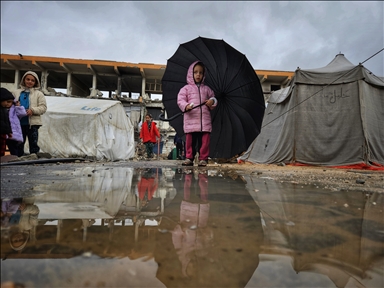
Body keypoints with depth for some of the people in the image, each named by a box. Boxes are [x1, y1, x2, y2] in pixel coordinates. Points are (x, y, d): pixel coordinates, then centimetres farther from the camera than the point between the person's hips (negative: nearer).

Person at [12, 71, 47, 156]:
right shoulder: (17, 92, 12)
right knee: (19, 144, 12)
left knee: (33, 144, 3)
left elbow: (43, 107, -4)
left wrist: (33, 110, -19)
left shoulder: (39, 94, 4)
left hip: (32, 123, -3)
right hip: (19, 123, 3)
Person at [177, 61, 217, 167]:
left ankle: (203, 158, 6)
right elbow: (180, 100, 0)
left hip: (205, 120, 2)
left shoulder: (207, 89, 18)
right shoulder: (186, 88, 8)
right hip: (191, 120, -2)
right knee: (190, 141, 1)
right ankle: (189, 158, 10)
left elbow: (213, 98, 24)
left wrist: (212, 101, 0)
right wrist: (186, 106, -21)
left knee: (204, 141, -1)